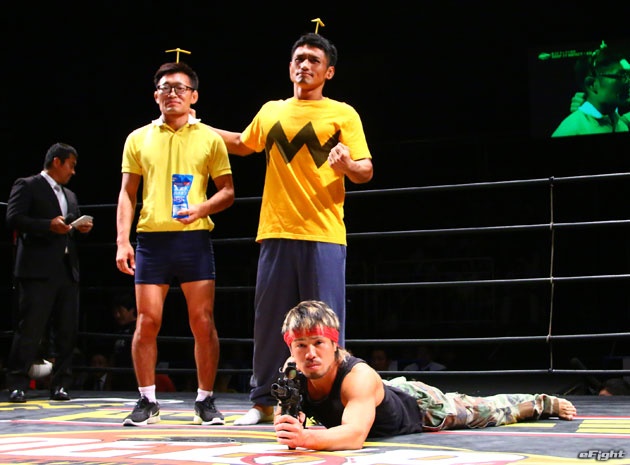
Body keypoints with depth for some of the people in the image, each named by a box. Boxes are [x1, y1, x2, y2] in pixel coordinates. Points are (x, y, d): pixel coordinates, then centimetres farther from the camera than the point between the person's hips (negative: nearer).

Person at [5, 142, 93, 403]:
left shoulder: (69, 196, 25)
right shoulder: (27, 186, 2)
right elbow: (13, 219, -10)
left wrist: (82, 228, 6)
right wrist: (48, 225, -20)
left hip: (67, 271, 7)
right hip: (38, 270, -7)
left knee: (67, 331, 4)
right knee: (30, 329, -8)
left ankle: (60, 385, 9)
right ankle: (17, 385, -4)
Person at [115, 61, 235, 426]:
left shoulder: (210, 138, 7)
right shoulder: (139, 139, 11)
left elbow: (228, 191, 7)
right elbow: (127, 194, 10)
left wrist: (202, 207, -13)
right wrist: (122, 241, 0)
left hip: (195, 238, -1)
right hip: (151, 238, 1)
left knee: (203, 321, -2)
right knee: (147, 321, -1)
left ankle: (206, 401, 9)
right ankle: (148, 402, 10)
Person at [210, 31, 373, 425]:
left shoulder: (343, 114, 3)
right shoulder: (271, 112, 15)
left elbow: (366, 171, -1)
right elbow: (243, 145, 34)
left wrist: (348, 164, -23)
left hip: (323, 234, -4)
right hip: (277, 232, 4)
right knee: (269, 319, 6)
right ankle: (264, 401, 16)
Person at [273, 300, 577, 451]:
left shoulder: (358, 377, -48)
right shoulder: (291, 373, -31)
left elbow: (355, 434, -63)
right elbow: (283, 421, -21)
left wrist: (307, 438, -81)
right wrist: (290, 428, -45)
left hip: (420, 405, -4)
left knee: (493, 413, 22)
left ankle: (544, 403, 50)